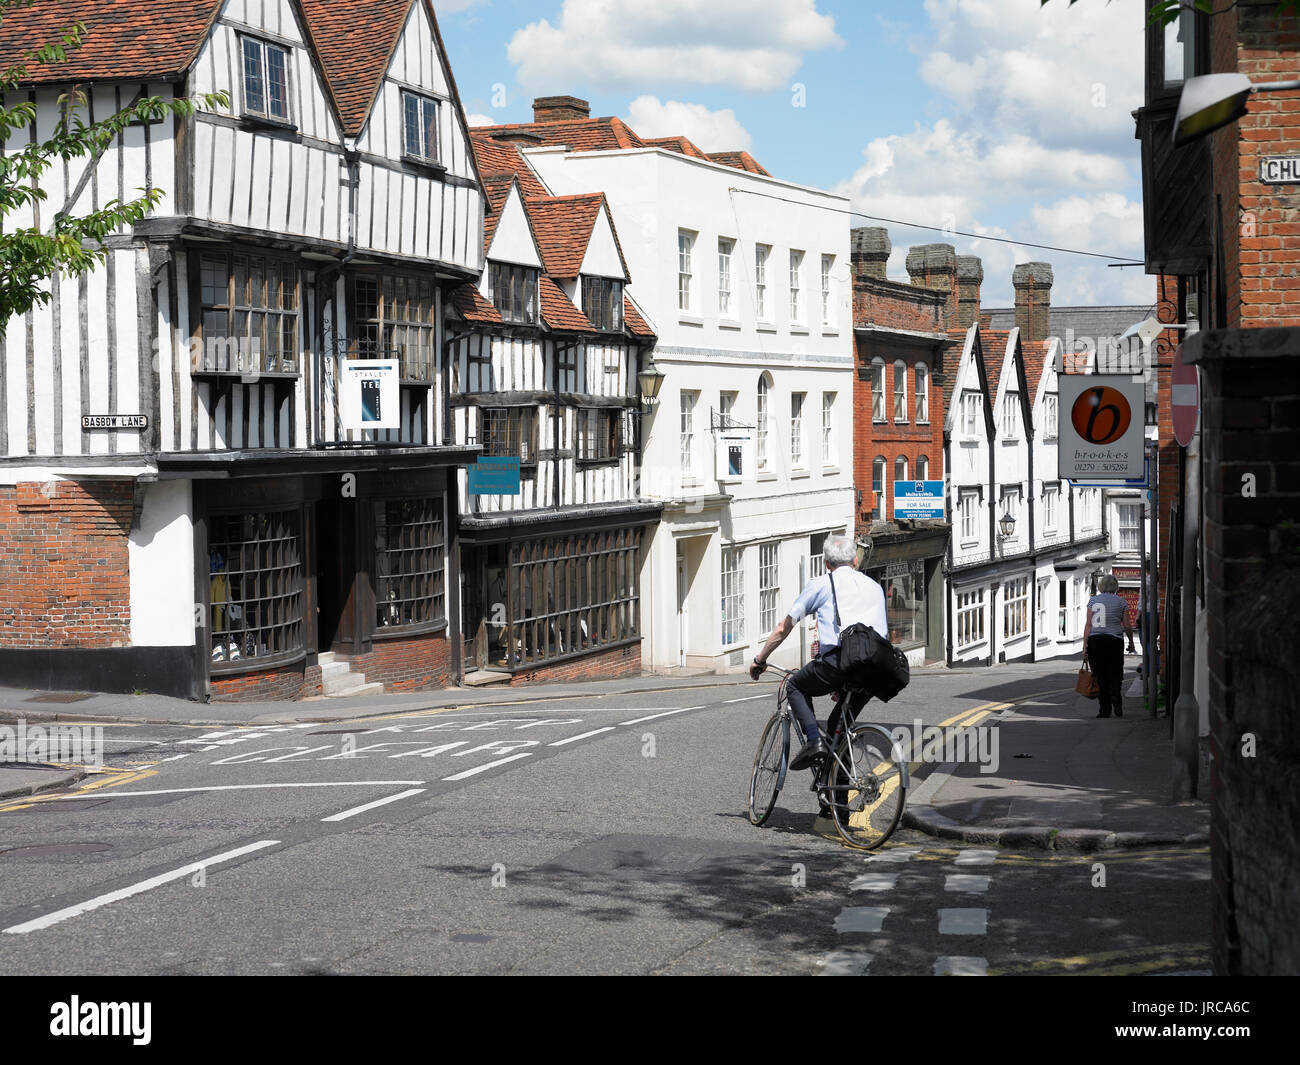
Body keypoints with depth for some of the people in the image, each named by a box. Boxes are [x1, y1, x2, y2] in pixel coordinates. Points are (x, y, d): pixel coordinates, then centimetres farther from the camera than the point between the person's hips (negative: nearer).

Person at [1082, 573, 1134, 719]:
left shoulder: (1093, 600, 7)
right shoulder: (1121, 602, 4)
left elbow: (1088, 624, 2)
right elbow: (1127, 626, 4)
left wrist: (1085, 647, 2)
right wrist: (1131, 642, 20)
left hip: (1094, 640, 1)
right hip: (1114, 640, -1)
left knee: (1100, 676, 6)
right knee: (1115, 674, 7)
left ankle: (1105, 709, 3)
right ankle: (1115, 694, -22)